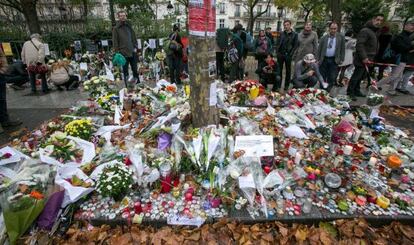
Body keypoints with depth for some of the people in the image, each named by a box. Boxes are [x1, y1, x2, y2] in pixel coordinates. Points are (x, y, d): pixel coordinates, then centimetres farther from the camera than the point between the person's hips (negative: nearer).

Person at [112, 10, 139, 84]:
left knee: (135, 69, 5)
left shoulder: (129, 26, 14)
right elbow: (115, 41, 0)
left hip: (132, 52, 3)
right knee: (125, 71, 2)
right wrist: (117, 52, -9)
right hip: (123, 53, -3)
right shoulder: (116, 29, 3)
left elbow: (134, 38, 17)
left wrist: (135, 47, 5)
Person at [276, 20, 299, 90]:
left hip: (288, 55, -2)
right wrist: (277, 51, -2)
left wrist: (291, 54, -11)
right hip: (280, 54, 3)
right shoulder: (282, 34, 10)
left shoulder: (294, 34, 1)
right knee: (279, 70, 5)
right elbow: (278, 43, 10)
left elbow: (295, 45, -3)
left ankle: (287, 85, 13)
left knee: (288, 70, 5)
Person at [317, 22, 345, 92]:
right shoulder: (324, 37, 4)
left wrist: (341, 59, -1)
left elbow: (342, 49, 6)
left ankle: (328, 91, 7)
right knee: (322, 77, 6)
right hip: (324, 59, 1)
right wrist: (318, 59, 0)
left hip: (334, 60, 0)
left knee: (332, 78, -2)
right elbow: (319, 49, 7)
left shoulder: (341, 37, 3)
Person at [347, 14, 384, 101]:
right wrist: (364, 57, -26)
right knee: (356, 76, -6)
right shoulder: (365, 31, -13)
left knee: (361, 76, 14)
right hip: (362, 60, -10)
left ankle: (356, 91, 22)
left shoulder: (374, 32, 20)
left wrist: (371, 58, 21)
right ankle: (350, 92, 1)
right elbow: (359, 45, -22)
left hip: (367, 60, 10)